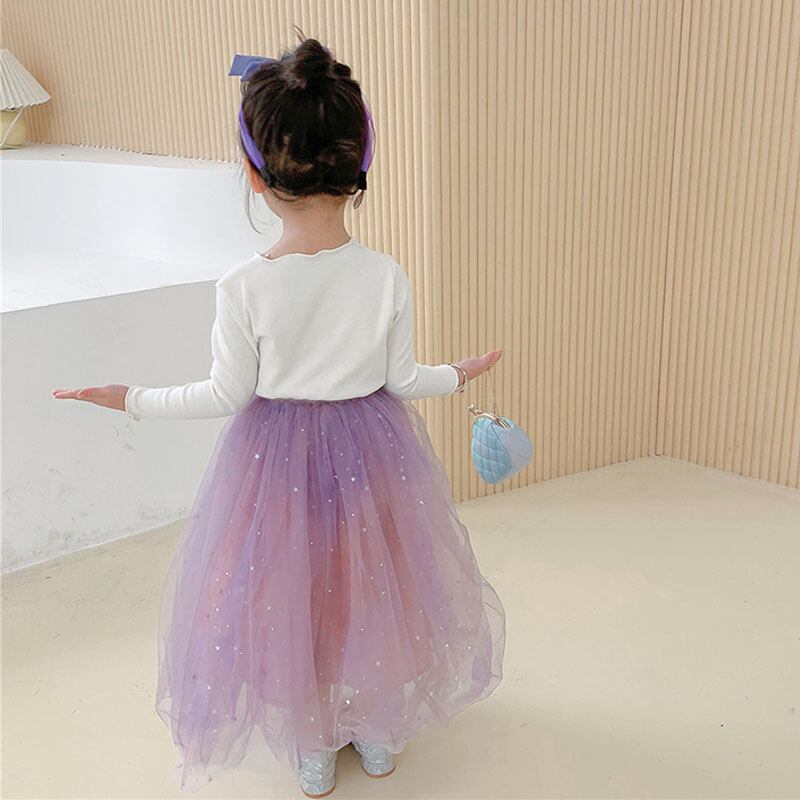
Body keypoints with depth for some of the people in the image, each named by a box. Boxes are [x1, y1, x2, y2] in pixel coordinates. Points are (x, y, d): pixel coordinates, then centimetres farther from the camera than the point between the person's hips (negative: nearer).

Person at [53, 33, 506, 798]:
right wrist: (459, 374, 15)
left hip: (275, 456, -1)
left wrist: (134, 399, 2)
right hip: (371, 450, 2)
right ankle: (378, 737, 42)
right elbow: (401, 380, -6)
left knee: (289, 591, 19)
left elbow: (227, 395, -12)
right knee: (372, 584, 22)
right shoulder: (387, 276, -15)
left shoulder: (244, 285, -20)